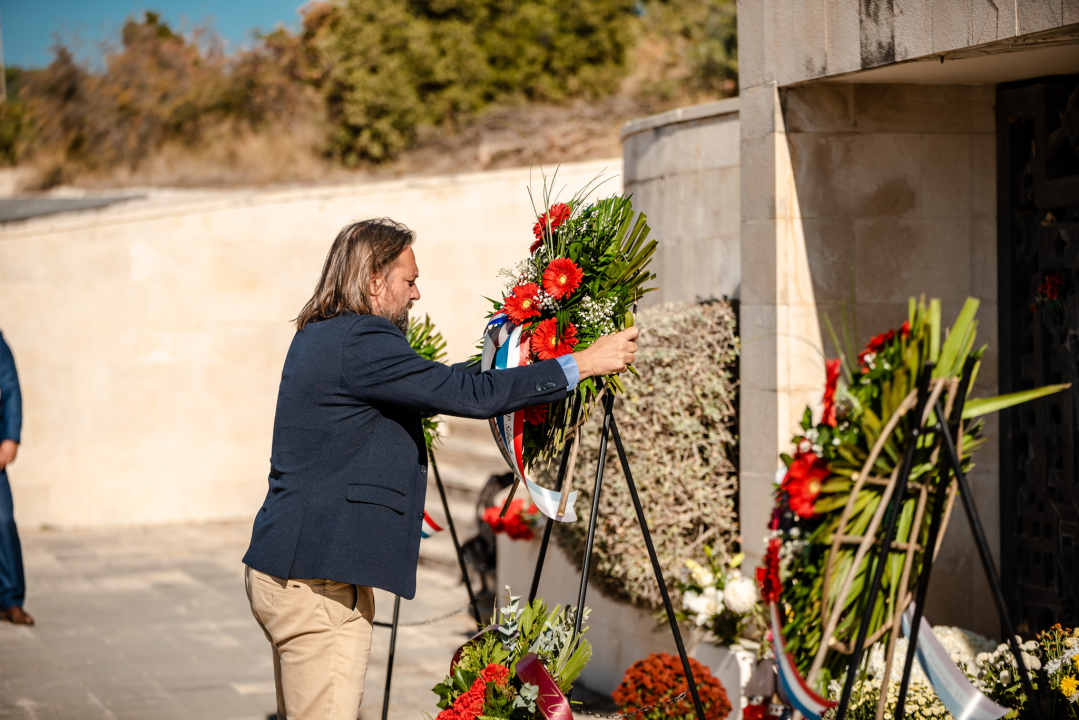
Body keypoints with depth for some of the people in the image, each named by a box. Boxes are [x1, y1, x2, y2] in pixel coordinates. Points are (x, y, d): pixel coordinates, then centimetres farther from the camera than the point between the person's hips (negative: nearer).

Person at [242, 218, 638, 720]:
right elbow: (470, 395, -18)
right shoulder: (360, 342, -16)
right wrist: (581, 365, -11)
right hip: (315, 583, -11)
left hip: (287, 572, 11)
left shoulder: (318, 337, 16)